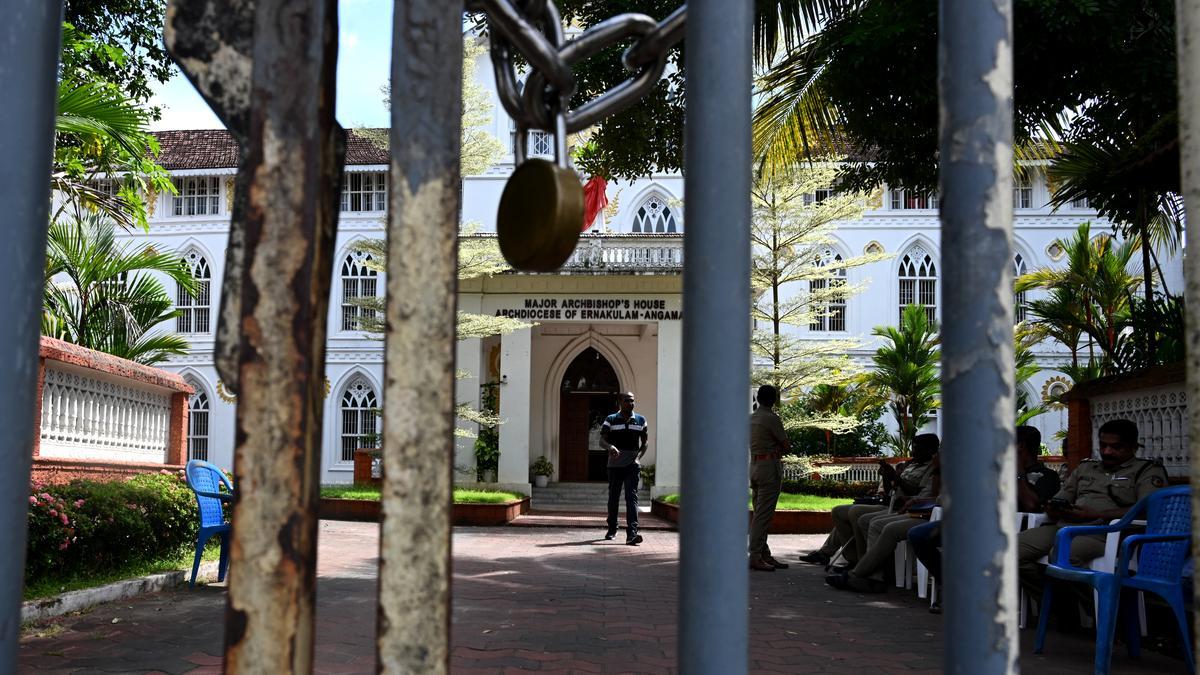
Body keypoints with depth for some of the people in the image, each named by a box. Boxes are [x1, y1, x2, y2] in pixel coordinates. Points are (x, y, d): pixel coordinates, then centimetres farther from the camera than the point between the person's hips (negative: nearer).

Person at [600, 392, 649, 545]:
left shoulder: (641, 421, 6)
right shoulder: (611, 420, 0)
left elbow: (645, 442, 14)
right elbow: (602, 441, -5)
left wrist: (638, 457, -1)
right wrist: (610, 446, -27)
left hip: (632, 465, 0)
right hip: (614, 465, 0)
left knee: (632, 497, -13)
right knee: (613, 498, 11)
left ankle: (632, 533, -22)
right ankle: (612, 529, 30)